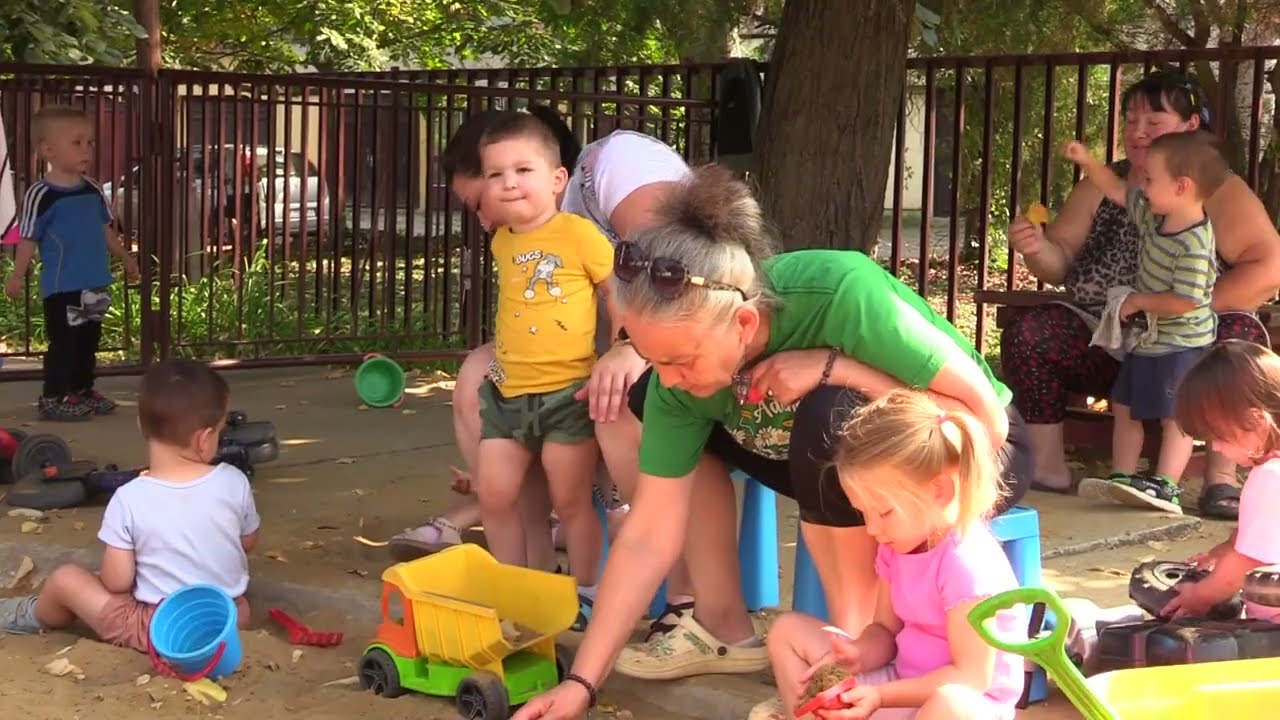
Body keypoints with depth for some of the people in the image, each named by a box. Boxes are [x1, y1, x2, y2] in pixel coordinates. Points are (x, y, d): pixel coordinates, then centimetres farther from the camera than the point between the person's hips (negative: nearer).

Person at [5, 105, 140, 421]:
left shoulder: (92, 189, 7)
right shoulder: (41, 194, -13)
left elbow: (104, 230, 18)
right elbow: (29, 238, -13)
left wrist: (126, 259, 23)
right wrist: (17, 276, -17)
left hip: (95, 283, 7)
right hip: (61, 286, -7)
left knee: (89, 340, 16)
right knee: (63, 342, -4)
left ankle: (83, 391, 29)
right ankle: (52, 399, 5)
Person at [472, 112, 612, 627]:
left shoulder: (578, 233, -9)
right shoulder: (501, 242, 9)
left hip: (568, 391, -6)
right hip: (508, 392, 6)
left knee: (571, 499, 2)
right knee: (495, 494, 7)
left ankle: (585, 595, 18)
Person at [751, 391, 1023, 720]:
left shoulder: (966, 562, -24)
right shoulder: (896, 545, 3)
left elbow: (971, 676, -25)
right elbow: (885, 630, 9)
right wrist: (857, 656, -14)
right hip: (905, 687, 9)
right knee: (788, 630, 8)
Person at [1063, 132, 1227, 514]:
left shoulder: (1194, 244, -27)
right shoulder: (1152, 215, 0)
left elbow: (1185, 300, -29)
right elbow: (1117, 190, 15)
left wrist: (1138, 301, -18)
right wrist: (1088, 161, 5)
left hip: (1181, 345, -10)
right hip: (1148, 339, 10)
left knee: (1175, 415, -5)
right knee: (1125, 407, 12)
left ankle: (1165, 484, -6)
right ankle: (1123, 476, 16)